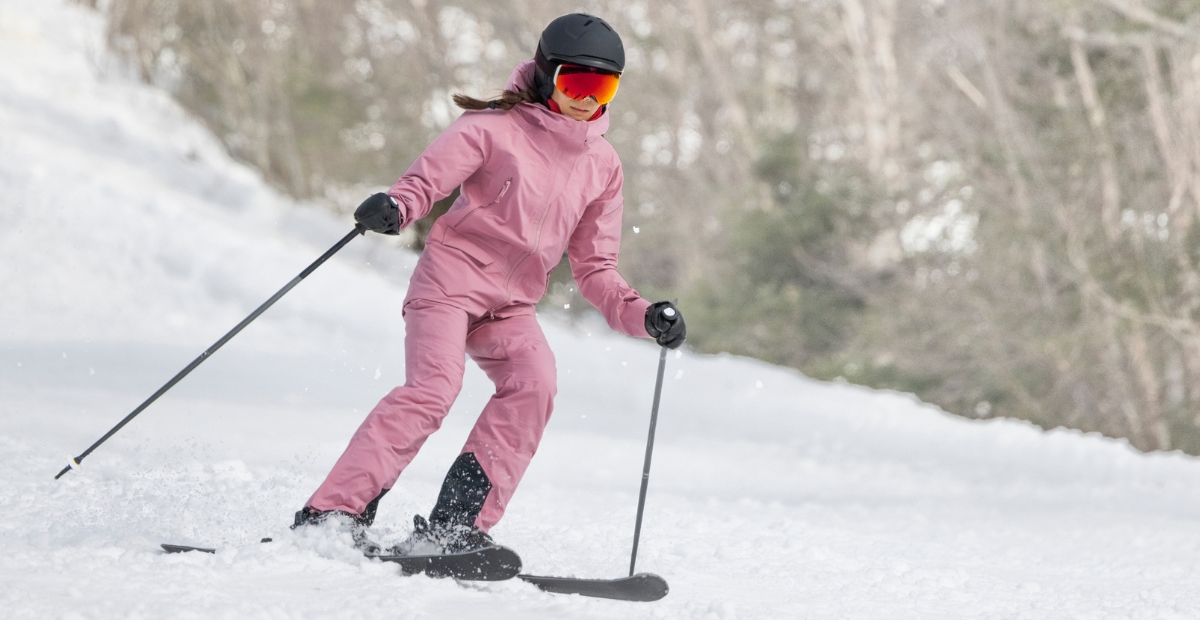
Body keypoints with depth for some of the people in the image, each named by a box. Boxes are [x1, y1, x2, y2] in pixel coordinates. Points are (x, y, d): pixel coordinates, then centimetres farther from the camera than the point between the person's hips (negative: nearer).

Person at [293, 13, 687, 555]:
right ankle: (331, 515, -26)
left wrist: (643, 317, -2)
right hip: (450, 280, -5)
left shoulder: (602, 165, 12)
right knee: (432, 389, -26)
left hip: (511, 307, 5)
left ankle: (454, 527, -25)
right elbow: (425, 181, -10)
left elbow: (594, 268, 14)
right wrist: (391, 209, -34)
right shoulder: (496, 127, -3)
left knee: (534, 382, -24)